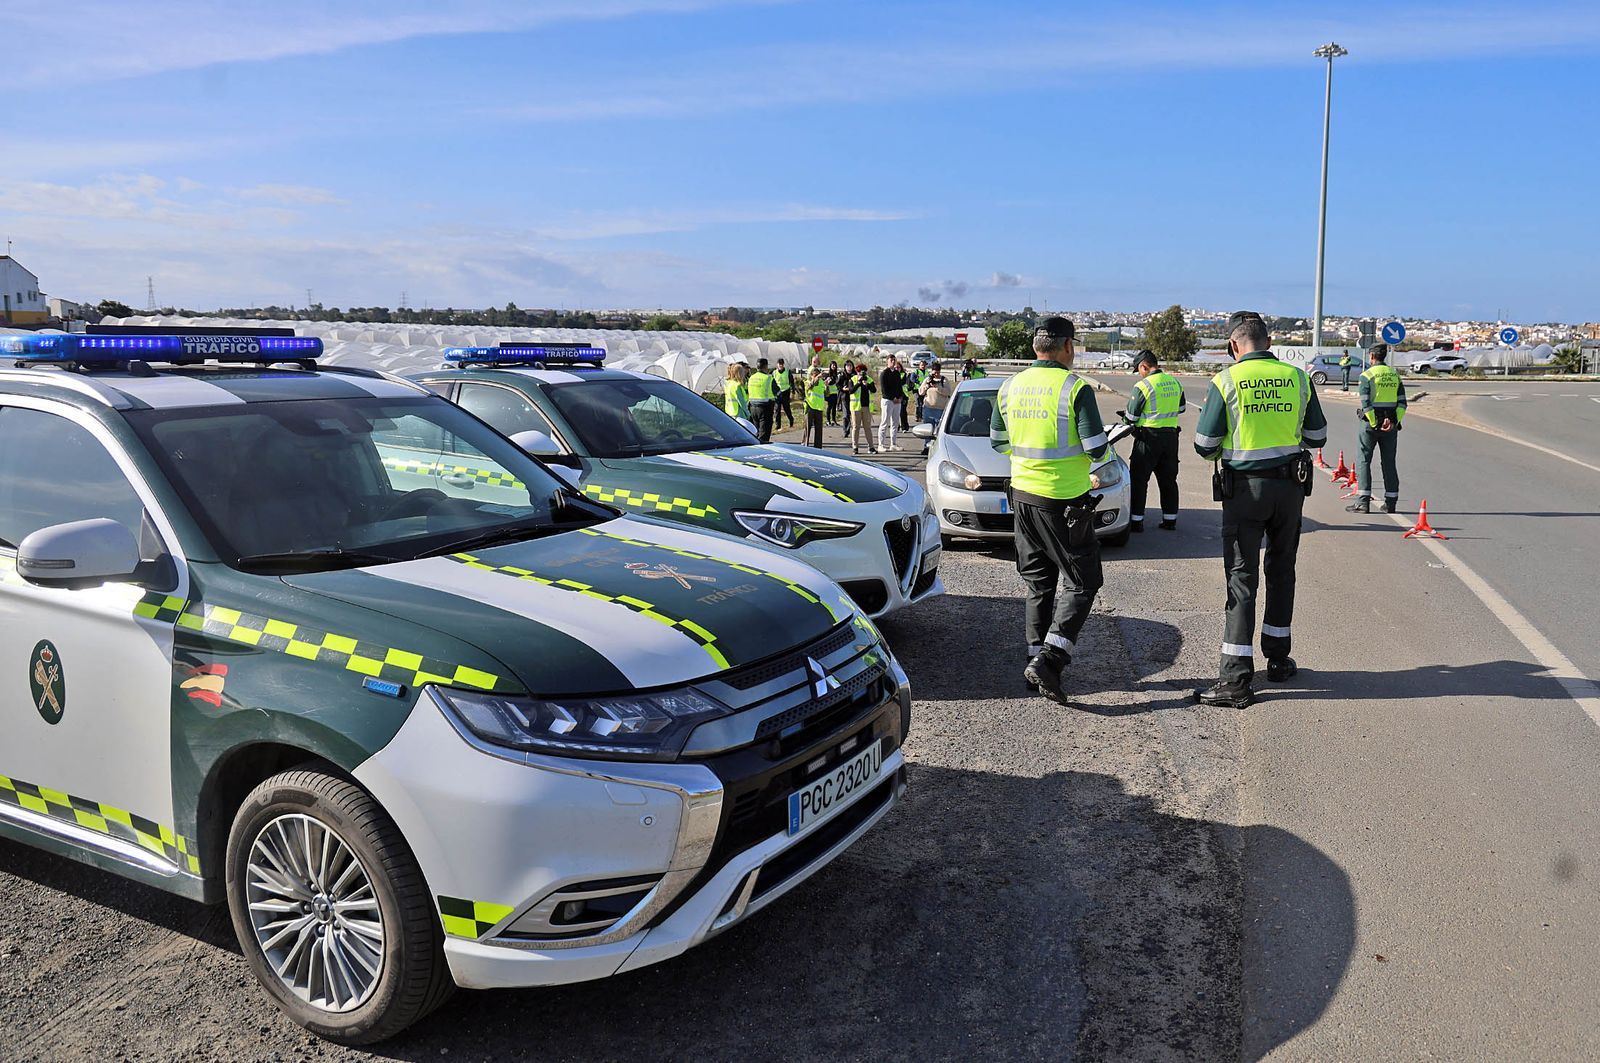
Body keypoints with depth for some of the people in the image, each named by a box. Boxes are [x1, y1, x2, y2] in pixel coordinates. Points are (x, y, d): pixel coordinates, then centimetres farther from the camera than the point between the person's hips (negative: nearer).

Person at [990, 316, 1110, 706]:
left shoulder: (1011, 387, 5)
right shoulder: (1076, 388, -13)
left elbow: (998, 442, 14)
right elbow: (1098, 449, -14)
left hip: (1023, 494, 6)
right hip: (1064, 499, -6)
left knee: (1038, 582, 16)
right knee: (1081, 583, 3)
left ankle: (1037, 656, 18)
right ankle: (1048, 659, -10)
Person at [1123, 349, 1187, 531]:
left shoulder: (1143, 386, -15)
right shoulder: (1175, 382, 7)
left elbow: (1131, 416, -10)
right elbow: (1182, 407, 20)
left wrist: (1125, 420, 11)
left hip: (1148, 436, -6)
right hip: (1171, 436, 6)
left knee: (1138, 479, 1)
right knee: (1168, 479, 13)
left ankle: (1136, 521, 1)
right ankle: (1170, 519, 18)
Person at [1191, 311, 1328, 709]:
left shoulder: (1225, 381, -9)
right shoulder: (1297, 377, 2)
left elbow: (1204, 445, -7)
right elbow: (1317, 437, 10)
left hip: (1245, 488, -3)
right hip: (1291, 485, 3)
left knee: (1242, 578, -2)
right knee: (1281, 571, 17)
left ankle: (1236, 677, -6)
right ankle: (1277, 657, 28)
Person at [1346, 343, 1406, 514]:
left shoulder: (1367, 375, -7)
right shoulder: (1395, 374, 9)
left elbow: (1366, 404, -16)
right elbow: (1402, 402, 2)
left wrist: (1375, 423, -13)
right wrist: (1394, 421, -4)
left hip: (1371, 423, -5)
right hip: (1391, 424, 5)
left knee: (1364, 461, 1)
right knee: (1389, 462, 10)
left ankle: (1363, 501, -5)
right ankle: (1390, 503, 11)